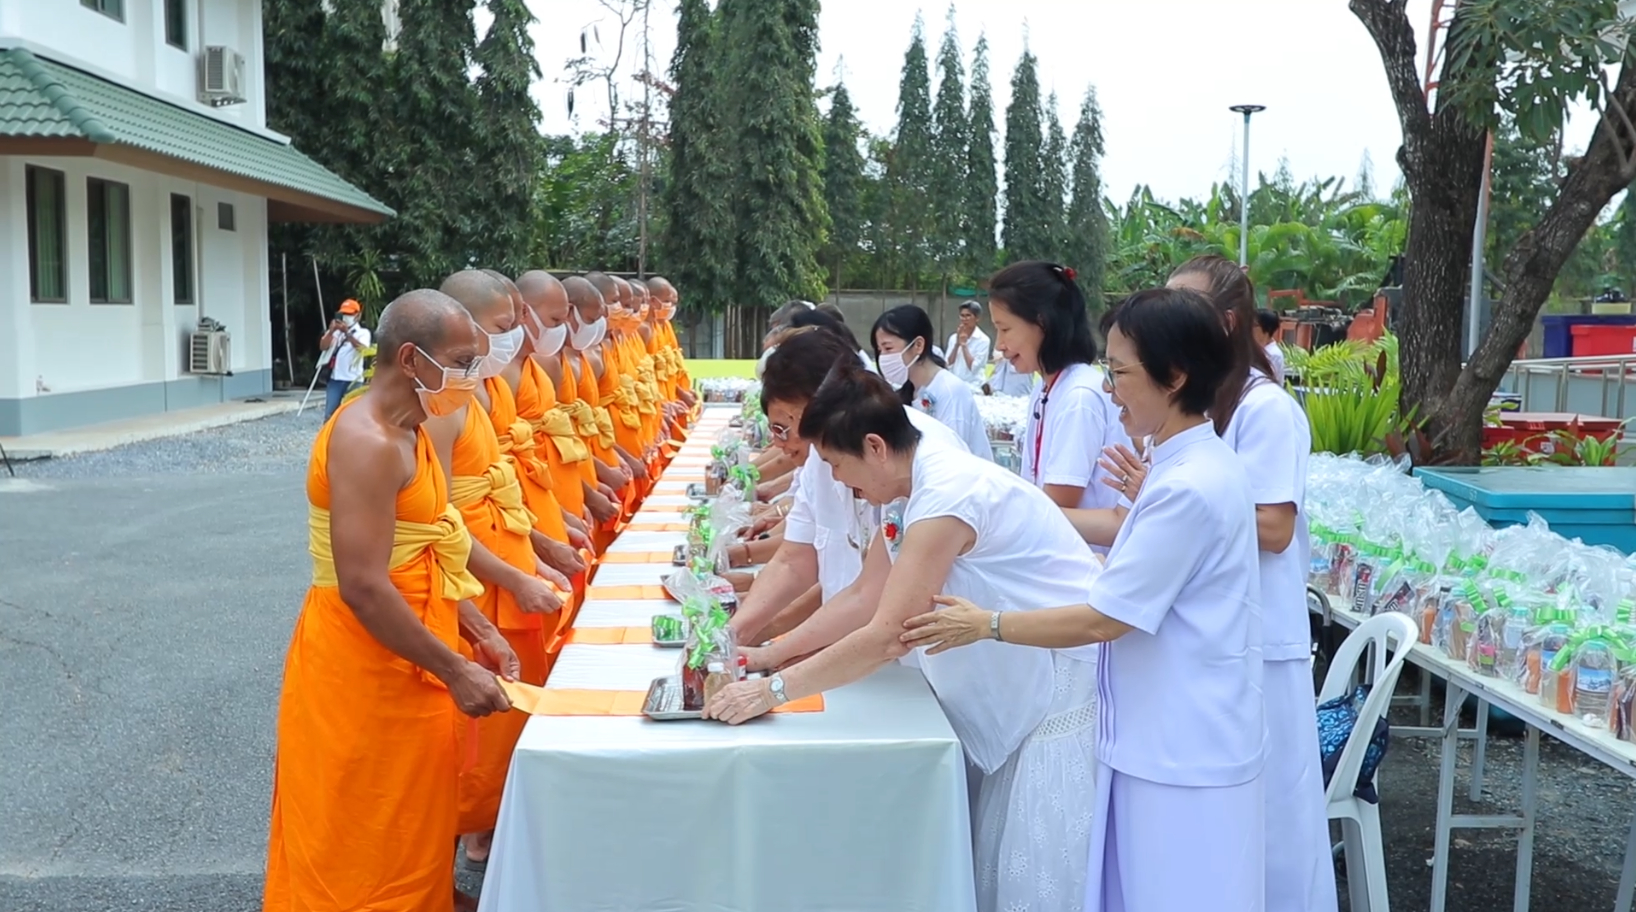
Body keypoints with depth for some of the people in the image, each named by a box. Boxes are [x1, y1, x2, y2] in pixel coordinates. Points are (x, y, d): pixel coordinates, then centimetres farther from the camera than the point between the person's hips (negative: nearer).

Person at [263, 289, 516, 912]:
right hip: (365, 672, -9)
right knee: (363, 850, 5)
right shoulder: (369, 442, -22)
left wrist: (481, 634, 8)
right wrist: (455, 670, -22)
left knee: (407, 835, 20)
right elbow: (364, 589, -27)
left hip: (404, 670, 9)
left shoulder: (408, 432, 10)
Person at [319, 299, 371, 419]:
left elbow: (362, 348, -16)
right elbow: (323, 346, 1)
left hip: (353, 380, -3)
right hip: (335, 378, 3)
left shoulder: (363, 332, 4)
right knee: (329, 414, -1)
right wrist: (331, 331, -14)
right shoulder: (335, 331, 13)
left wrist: (347, 332, -25)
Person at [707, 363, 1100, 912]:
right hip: (1015, 690, 9)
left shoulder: (948, 494, -26)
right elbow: (863, 602, 10)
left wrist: (774, 690, -24)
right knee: (990, 863, 13)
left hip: (1067, 686, -9)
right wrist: (769, 654, 7)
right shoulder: (906, 492, 4)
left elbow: (888, 635, -29)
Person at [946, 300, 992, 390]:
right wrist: (957, 344, -6)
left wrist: (964, 345, -10)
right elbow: (949, 365, 3)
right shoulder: (953, 338, 11)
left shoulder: (983, 340, -3)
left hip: (972, 386, -4)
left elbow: (973, 367, -10)